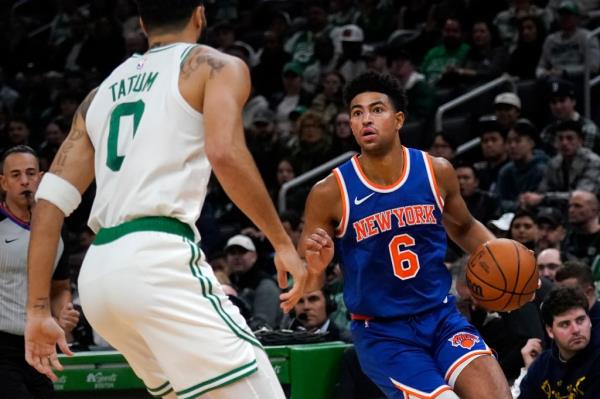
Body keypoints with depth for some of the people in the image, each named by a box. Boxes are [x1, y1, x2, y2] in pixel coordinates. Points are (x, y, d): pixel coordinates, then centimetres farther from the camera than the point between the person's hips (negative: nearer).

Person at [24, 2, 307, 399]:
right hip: (157, 262, -7)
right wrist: (282, 242, -6)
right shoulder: (215, 66, 8)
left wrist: (39, 309, 18)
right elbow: (224, 153, -12)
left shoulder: (101, 93, 26)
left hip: (96, 273, 7)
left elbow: (51, 201, 18)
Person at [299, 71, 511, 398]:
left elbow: (463, 228, 20)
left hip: (441, 318, 3)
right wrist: (315, 267, -26)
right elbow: (306, 285, -3)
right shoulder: (330, 193, -11)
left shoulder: (437, 172, -1)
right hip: (381, 333, -3)